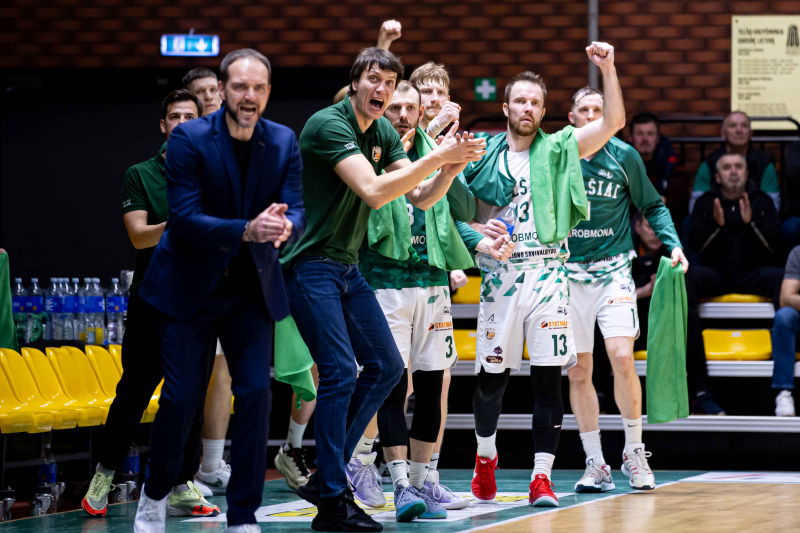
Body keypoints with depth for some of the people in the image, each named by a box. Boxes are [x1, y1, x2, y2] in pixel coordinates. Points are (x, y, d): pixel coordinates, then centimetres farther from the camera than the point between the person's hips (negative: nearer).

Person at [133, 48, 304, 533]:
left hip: (252, 289, 3)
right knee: (181, 398, -2)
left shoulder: (284, 143, -2)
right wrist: (247, 230, -35)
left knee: (256, 393, -8)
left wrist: (285, 228, -33)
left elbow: (297, 213, -8)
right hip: (190, 287, -3)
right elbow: (185, 217, -20)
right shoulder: (190, 139, -12)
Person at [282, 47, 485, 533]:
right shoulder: (329, 125, -18)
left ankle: (326, 477, 15)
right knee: (341, 373, -15)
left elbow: (421, 197, 8)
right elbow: (374, 192, -28)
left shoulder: (383, 133, 9)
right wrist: (437, 157, -28)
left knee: (386, 367, 9)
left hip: (348, 268, 9)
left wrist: (452, 168, -11)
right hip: (310, 266, -9)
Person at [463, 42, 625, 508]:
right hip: (501, 274, 0)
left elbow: (613, 123, -5)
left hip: (547, 273, 0)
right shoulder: (483, 157, 7)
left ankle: (542, 476, -4)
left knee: (548, 377, -6)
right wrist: (477, 232, -9)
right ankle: (486, 456, 29)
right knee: (492, 375, 5)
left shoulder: (557, 151, 6)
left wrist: (608, 68, -15)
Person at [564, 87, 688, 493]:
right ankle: (595, 464, 12)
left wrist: (673, 244, -3)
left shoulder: (624, 156, 2)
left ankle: (634, 453, -1)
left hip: (613, 271, -1)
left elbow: (652, 206, 10)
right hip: (568, 273, 1)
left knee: (622, 357, -17)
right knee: (578, 372, 2)